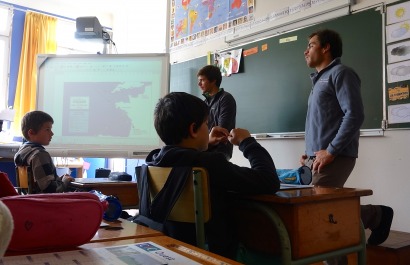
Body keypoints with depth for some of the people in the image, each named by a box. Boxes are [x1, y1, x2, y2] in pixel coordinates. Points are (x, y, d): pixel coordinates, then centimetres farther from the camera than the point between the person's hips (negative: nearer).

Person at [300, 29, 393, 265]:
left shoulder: (341, 73, -4)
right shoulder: (320, 79, 23)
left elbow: (355, 115, -17)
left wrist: (331, 151, -18)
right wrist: (310, 154, 15)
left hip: (334, 159, -9)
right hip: (317, 159, 9)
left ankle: (376, 215, 6)